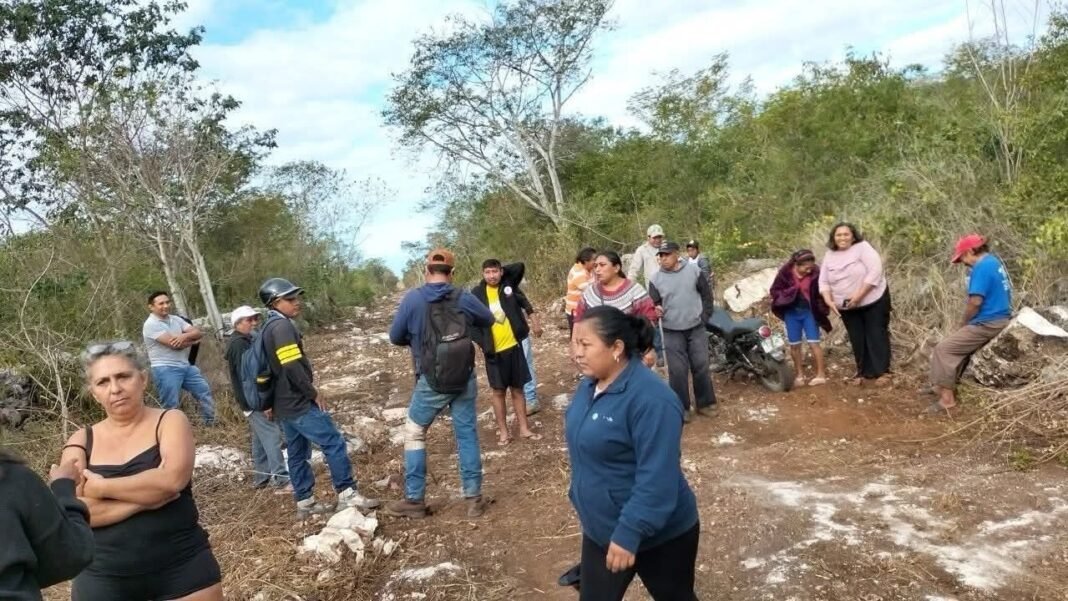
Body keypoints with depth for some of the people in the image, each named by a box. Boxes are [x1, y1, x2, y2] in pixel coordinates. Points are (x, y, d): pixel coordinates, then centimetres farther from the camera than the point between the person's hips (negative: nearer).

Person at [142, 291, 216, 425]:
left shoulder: (175, 319, 10)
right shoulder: (151, 324, -13)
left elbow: (198, 333, 3)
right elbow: (174, 344, -22)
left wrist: (184, 336, -19)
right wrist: (193, 340, -4)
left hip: (185, 366, 8)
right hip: (165, 369, -8)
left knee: (205, 392, 13)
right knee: (170, 406, -2)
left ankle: (211, 424, 28)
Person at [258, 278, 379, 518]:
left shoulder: (269, 328, 15)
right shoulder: (282, 326, -17)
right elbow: (293, 367, -25)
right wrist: (314, 393, -14)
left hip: (284, 404, 10)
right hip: (299, 403, -10)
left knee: (297, 453, 14)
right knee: (334, 444, -7)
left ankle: (305, 502, 21)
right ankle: (347, 494, -4)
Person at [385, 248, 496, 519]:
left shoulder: (412, 299, -10)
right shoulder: (463, 298, -4)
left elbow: (395, 337, -1)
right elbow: (488, 320, 13)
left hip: (431, 381, -2)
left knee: (414, 434, 13)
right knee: (467, 435, 10)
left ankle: (414, 499, 16)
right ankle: (474, 497, 14)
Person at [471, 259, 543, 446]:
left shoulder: (509, 286, -1)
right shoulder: (477, 294, -5)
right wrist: (482, 342, -10)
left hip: (513, 346, 2)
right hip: (493, 351, -1)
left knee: (517, 389, 11)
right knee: (498, 391, 8)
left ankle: (524, 428, 22)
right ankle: (503, 431, 19)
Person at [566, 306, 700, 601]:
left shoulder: (650, 399, -28)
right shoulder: (590, 385, 0)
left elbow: (657, 477, -30)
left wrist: (629, 532, -30)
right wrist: (580, 497, 19)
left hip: (659, 534, -7)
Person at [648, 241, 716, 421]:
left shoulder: (693, 270, -2)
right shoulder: (656, 279, -3)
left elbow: (706, 294, 5)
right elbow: (653, 304, 2)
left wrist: (705, 316, 0)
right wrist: (655, 310, -20)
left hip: (696, 328, 1)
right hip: (672, 332, -1)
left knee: (701, 366, 8)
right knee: (678, 371, 1)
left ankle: (704, 403, 22)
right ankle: (681, 408, 12)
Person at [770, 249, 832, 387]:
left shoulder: (816, 273, -14)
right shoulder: (785, 272, -13)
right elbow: (775, 290, -2)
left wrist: (822, 309, -14)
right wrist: (786, 296, -18)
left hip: (809, 311, -2)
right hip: (791, 312, 2)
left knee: (813, 343, -3)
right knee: (794, 345, 8)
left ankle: (821, 374, 6)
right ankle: (800, 375, 21)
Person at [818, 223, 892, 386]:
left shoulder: (862, 247, -12)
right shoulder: (829, 256, 3)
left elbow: (875, 271, -22)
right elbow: (823, 282, 5)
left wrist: (859, 295, -25)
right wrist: (829, 301, -11)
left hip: (873, 301, -5)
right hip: (847, 307, 5)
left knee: (876, 336, 1)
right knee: (857, 340, 11)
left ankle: (882, 372, 9)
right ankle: (864, 372, 22)